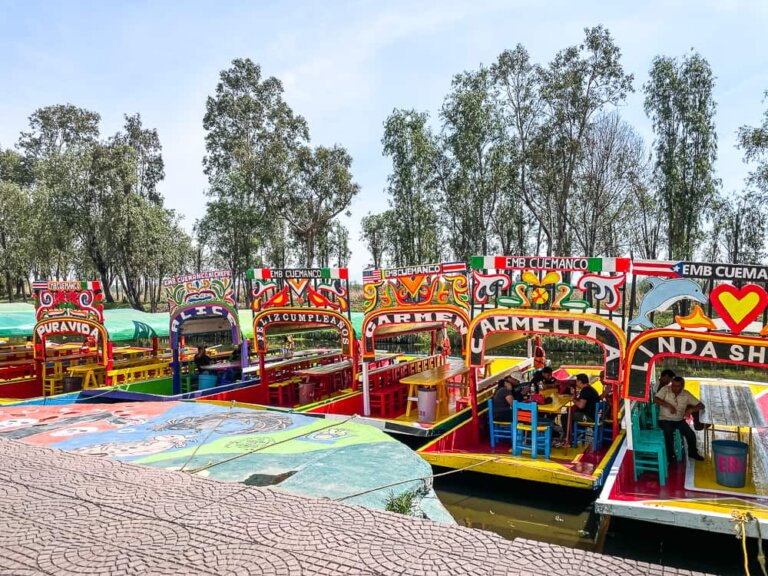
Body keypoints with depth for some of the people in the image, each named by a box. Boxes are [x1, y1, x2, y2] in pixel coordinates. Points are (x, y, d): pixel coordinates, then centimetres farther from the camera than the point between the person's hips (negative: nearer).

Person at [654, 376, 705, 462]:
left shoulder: (686, 394, -3)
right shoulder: (665, 389, -9)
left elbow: (701, 405, -4)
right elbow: (655, 399, -21)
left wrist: (691, 409, -24)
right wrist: (669, 405, -30)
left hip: (679, 420, 3)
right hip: (665, 419, -3)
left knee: (691, 434, -17)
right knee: (669, 432, -31)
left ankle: (693, 452, 13)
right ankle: (670, 455, -10)